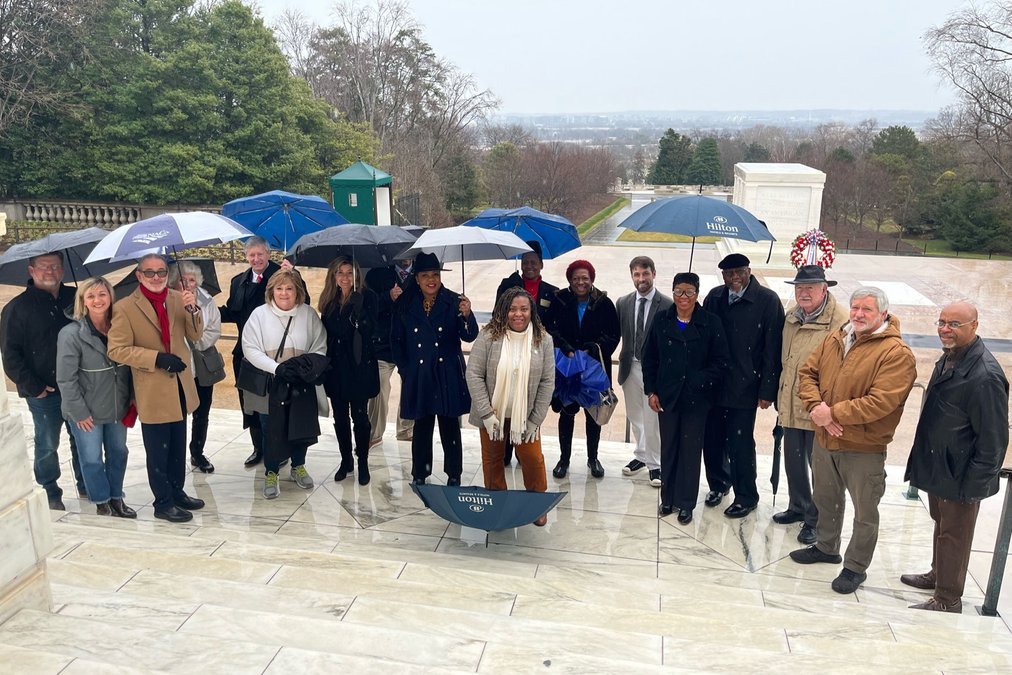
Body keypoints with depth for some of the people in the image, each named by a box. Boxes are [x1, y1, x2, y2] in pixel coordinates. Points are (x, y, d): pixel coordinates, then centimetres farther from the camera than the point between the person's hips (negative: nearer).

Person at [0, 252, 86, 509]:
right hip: (44, 392, -3)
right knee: (47, 445, 7)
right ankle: (50, 493, 22)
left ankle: (85, 485, 28)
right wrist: (32, 386, -11)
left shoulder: (75, 298, 6)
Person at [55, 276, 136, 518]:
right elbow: (66, 379, -13)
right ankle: (102, 503, 25)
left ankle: (116, 498, 31)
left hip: (117, 408, 4)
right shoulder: (71, 334, -13)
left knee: (118, 453, 14)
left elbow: (127, 368, 8)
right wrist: (79, 412, -13)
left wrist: (130, 400, 4)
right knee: (92, 459, 6)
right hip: (87, 412, -4)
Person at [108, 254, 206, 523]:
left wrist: (192, 310, -17)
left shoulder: (178, 298, 2)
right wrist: (157, 358, -22)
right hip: (153, 392, -5)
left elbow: (195, 335, 2)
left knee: (178, 447, 19)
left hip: (180, 387, 5)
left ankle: (177, 492, 35)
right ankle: (163, 503, 21)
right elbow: (117, 350, -14)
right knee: (158, 452, 7)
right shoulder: (125, 307, -12)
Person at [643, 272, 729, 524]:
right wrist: (651, 391, 1)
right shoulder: (661, 321, 2)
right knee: (668, 447, 11)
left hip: (696, 398, -2)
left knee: (690, 449, 6)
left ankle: (686, 503, 18)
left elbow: (720, 361, -5)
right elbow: (649, 358, 6)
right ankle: (668, 498, 26)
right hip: (666, 396, 2)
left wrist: (700, 382, -14)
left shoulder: (711, 323, -6)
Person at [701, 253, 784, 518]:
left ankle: (746, 497, 21)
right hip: (713, 385, 4)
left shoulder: (767, 300, -8)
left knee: (740, 444, 2)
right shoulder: (715, 297, 5)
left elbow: (772, 349, -9)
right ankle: (718, 483, 35)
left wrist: (767, 390, -11)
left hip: (745, 387, -4)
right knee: (712, 440, 11)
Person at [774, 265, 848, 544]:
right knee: (793, 461, 21)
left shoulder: (841, 320, -18)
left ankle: (817, 519, 25)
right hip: (791, 404, 7)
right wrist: (780, 395, 17)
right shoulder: (791, 316, 6)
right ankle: (798, 507, 41)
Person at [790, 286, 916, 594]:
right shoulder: (834, 340, 3)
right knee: (826, 499, 24)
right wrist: (816, 407, -15)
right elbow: (807, 373, 3)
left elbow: (881, 402, -25)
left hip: (864, 449, -6)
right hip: (824, 440, 6)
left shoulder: (896, 353, -18)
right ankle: (826, 547, 46)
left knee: (865, 512, 10)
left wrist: (833, 412, -24)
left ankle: (856, 567, 28)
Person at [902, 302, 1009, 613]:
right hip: (937, 467, 8)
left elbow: (993, 440, -23)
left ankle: (947, 599, 24)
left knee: (954, 535, 8)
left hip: (960, 477, -8)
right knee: (941, 524, 25)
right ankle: (938, 575, 44)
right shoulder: (948, 359, 2)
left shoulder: (985, 376, -26)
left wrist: (973, 486, -19)